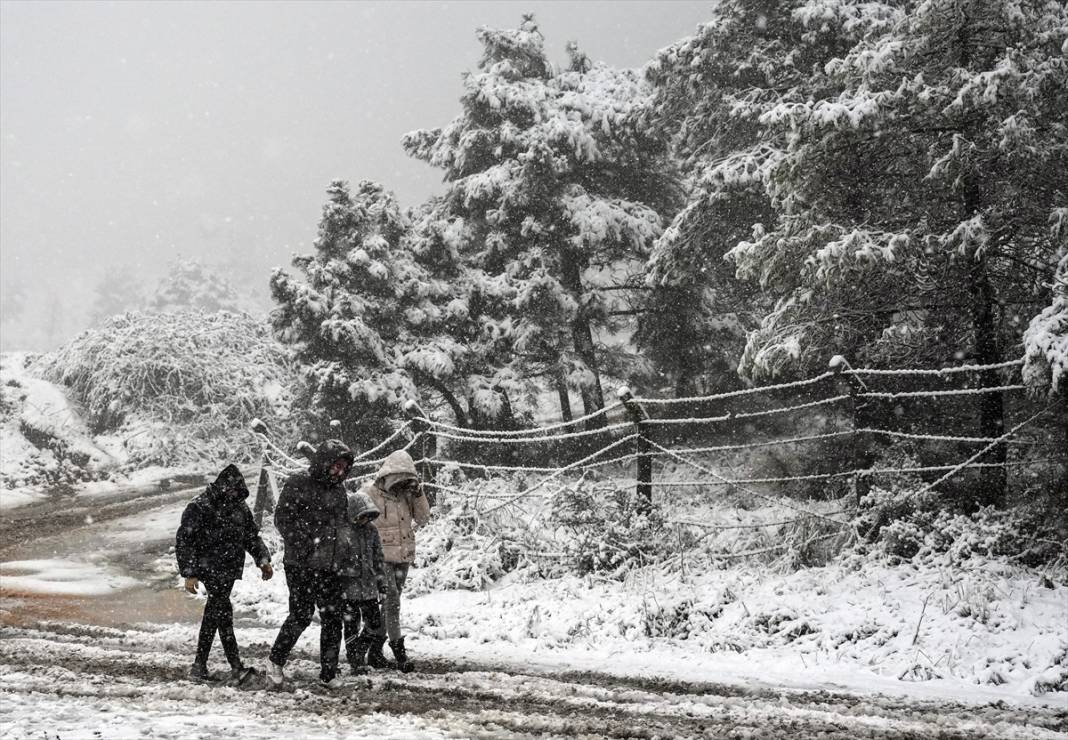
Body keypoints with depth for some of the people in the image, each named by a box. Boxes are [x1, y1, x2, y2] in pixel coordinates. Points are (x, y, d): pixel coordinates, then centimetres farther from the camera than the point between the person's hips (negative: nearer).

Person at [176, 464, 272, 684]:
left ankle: (199, 666, 17)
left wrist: (263, 559, 6)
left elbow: (252, 536, 20)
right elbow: (184, 541, -10)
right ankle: (236, 666, -19)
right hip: (210, 570, -7)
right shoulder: (199, 508, -11)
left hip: (230, 570, 7)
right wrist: (189, 573, -15)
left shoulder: (239, 507, 10)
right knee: (223, 611, -16)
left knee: (213, 615, 10)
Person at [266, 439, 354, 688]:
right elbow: (282, 519, -10)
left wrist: (342, 559, 16)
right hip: (301, 566, -6)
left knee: (332, 618, 3)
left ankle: (329, 672, 11)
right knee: (302, 615, -7)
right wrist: (302, 547, -18)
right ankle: (276, 660, 13)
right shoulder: (298, 486, -5)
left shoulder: (338, 492, 16)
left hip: (330, 568, 6)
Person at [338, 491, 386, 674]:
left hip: (368, 586, 6)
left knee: (374, 622, 7)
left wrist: (381, 582, 14)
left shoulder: (371, 530, 7)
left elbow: (377, 558, 16)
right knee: (351, 625, 0)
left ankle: (359, 651, 28)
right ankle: (356, 662, 8)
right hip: (348, 588, -6)